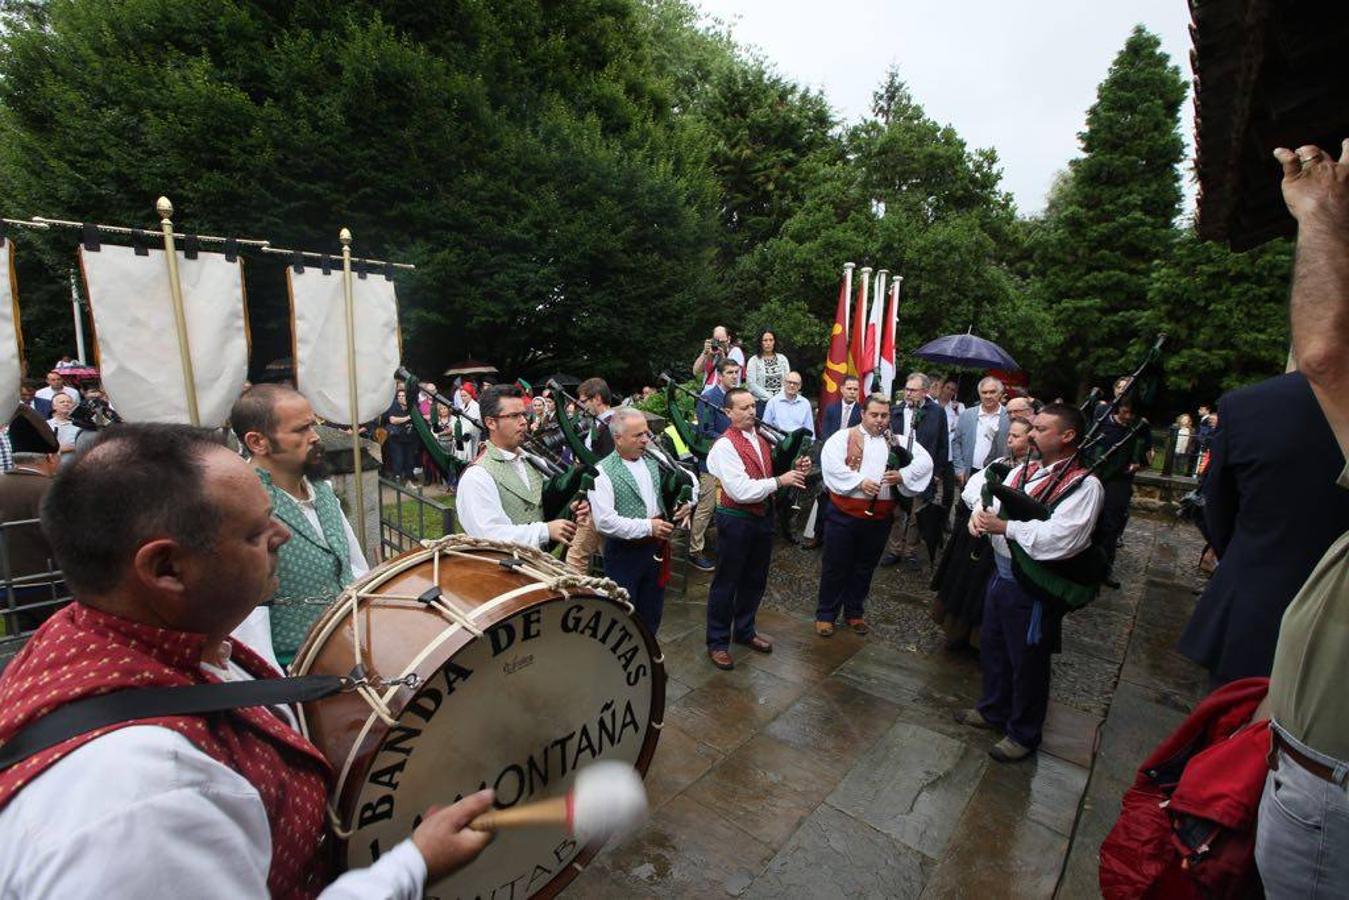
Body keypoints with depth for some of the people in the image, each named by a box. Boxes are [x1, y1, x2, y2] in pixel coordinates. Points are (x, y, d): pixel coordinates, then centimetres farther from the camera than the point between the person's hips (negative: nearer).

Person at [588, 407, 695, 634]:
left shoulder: (655, 463, 5)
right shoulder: (604, 472, -14)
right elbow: (604, 521, -23)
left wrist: (687, 504, -4)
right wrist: (647, 527, -22)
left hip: (656, 549, 6)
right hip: (624, 554, -6)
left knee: (651, 615, 20)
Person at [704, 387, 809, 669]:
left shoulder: (761, 439, 8)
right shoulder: (725, 445, -18)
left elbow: (770, 473, 14)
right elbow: (741, 490, -25)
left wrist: (794, 468, -4)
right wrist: (780, 480, -21)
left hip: (763, 516, 8)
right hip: (736, 520, -8)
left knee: (755, 579, 20)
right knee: (726, 583, 7)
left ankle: (744, 630, 41)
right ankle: (717, 642, 23)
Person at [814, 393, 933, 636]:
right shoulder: (844, 437, -3)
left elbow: (925, 461, 3)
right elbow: (830, 462, -18)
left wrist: (903, 474, -14)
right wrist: (859, 481, -23)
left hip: (879, 517, 4)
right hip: (844, 513, -3)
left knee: (864, 568, 16)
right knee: (835, 567, 6)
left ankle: (855, 612, 33)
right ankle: (825, 614, 20)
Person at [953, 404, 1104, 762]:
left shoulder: (1083, 485, -17)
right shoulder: (1024, 470, 5)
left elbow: (1059, 540, -29)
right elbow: (982, 489, 7)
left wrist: (1005, 527, -24)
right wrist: (980, 514, -15)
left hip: (1034, 588, -7)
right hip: (1001, 573, 7)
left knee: (1027, 662, 11)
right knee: (992, 648, 23)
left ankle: (1023, 734, 34)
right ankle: (993, 710, 47)